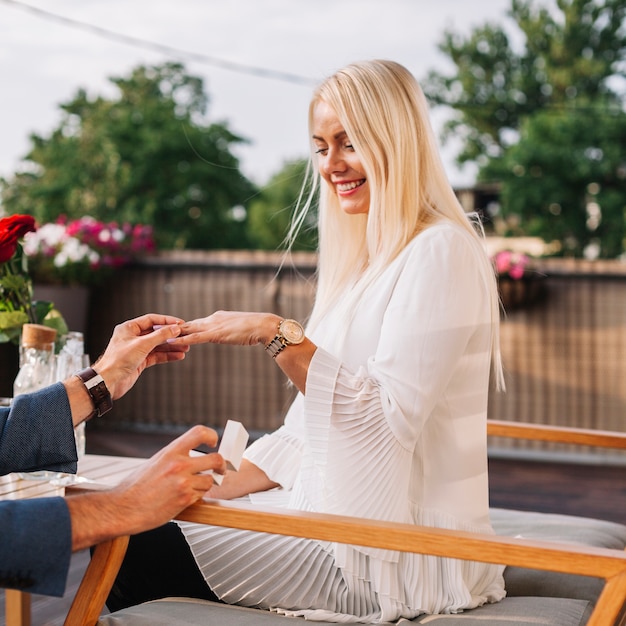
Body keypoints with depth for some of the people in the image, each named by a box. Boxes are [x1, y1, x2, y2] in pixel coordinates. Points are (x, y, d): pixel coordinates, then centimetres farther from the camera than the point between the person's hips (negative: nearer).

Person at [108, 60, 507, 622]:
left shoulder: (439, 252, -13)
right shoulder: (366, 258, 16)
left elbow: (390, 417, -22)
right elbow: (312, 425, 15)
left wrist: (277, 335, -23)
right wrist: (209, 491, 5)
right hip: (335, 513, 8)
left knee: (148, 553, -13)